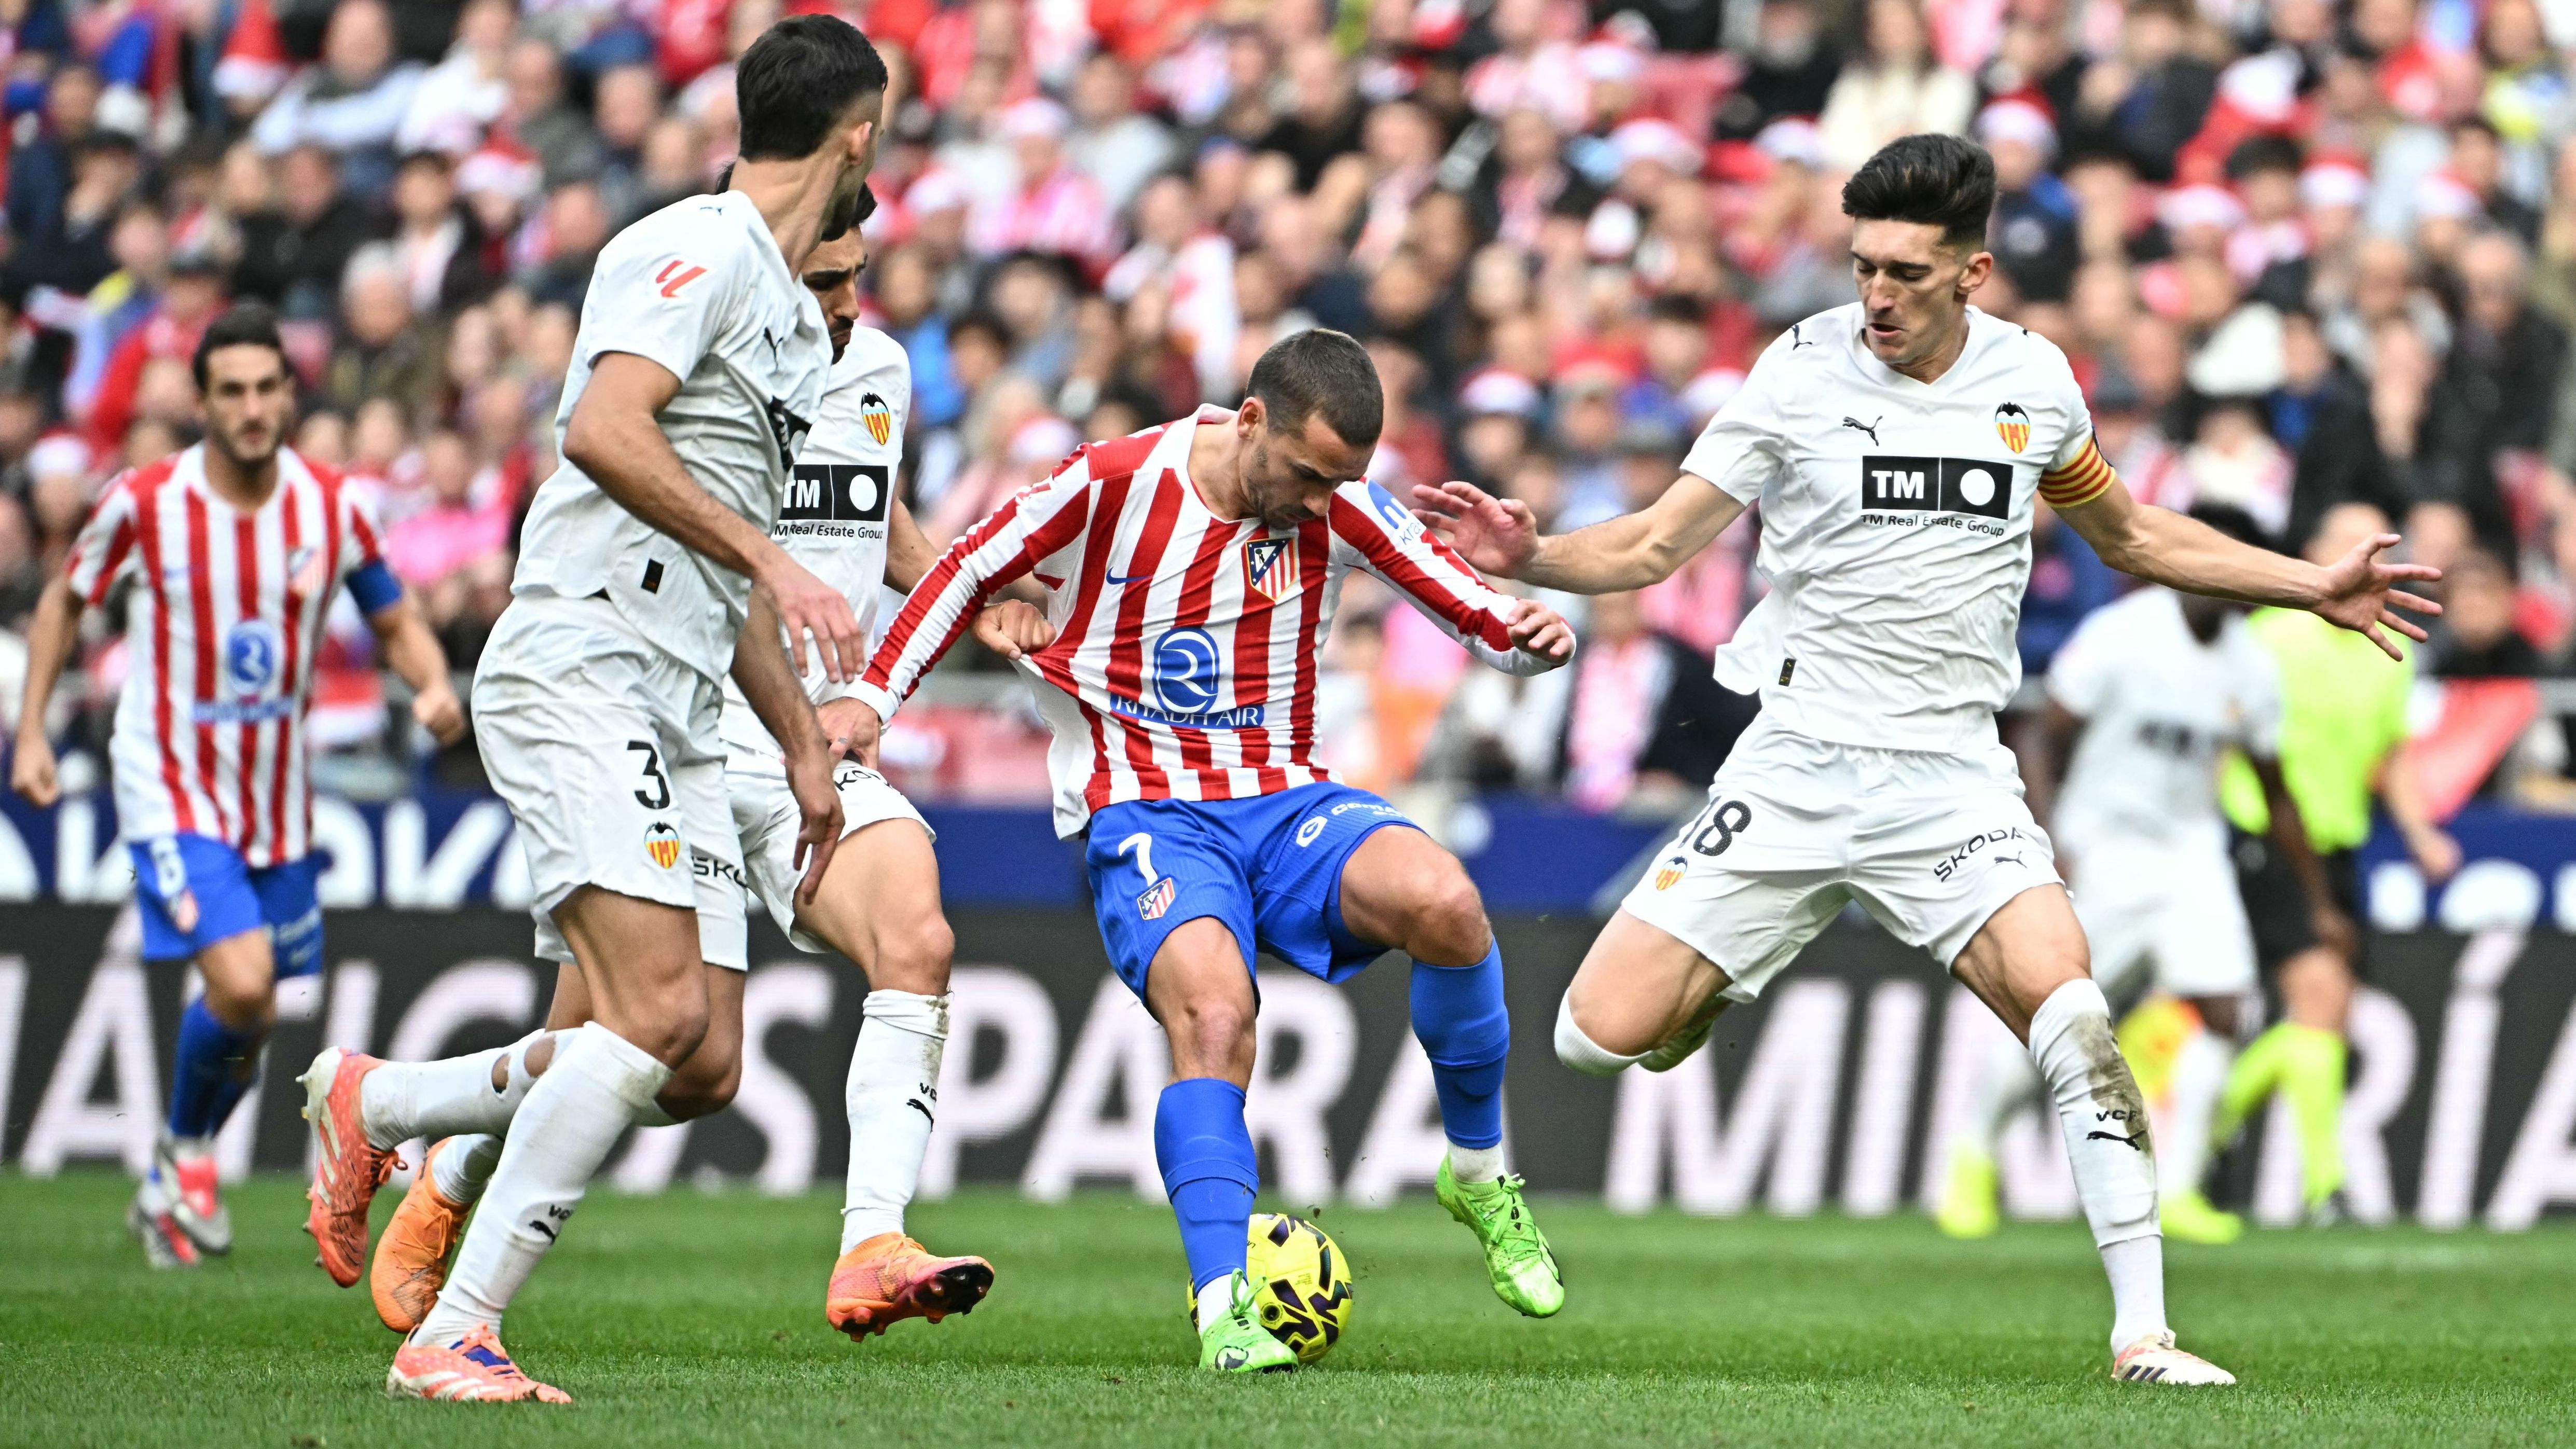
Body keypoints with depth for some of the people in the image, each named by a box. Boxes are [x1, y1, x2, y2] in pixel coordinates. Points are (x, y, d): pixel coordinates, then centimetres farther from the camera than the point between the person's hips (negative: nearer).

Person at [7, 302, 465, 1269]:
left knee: (249, 1026, 10)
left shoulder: (331, 507, -5)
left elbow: (397, 622, 6)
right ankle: (188, 1151, 4)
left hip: (278, 802, 4)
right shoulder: (144, 503, -11)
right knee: (239, 985, -22)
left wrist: (433, 686, -15)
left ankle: (167, 1190, 34)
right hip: (173, 790, -4)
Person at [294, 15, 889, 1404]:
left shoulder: (799, 323, 23)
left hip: (676, 717, 9)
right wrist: (772, 562, -25)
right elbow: (605, 432, -23)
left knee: (702, 1061, 0)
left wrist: (805, 748, 28)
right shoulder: (696, 249, -7)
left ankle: (374, 1106, 18)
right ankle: (453, 1336, -19)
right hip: (580, 676, -9)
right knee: (657, 1010, -22)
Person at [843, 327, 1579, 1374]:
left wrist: (1532, 634, -21)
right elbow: (971, 572, 6)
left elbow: (1477, 615, 2)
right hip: (1147, 817, -3)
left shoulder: (1336, 505, -1)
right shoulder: (1112, 485, -8)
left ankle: (1478, 1172, -4)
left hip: (1286, 801, 3)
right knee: (1215, 1019, -32)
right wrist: (872, 696, 1)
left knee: (1443, 904, -28)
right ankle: (1223, 1306, -34)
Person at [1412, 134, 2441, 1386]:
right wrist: (1528, 558, -21)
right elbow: (1656, 545, -2)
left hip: (1953, 779, 1)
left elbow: (2128, 536, 21)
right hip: (1797, 763, 0)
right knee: (1602, 1037, -10)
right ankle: (1726, 990, 26)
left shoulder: (2031, 378, 3)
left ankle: (2143, 1334, -15)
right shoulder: (1802, 371, -5)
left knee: (2072, 1021, -23)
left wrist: (2309, 587, 17)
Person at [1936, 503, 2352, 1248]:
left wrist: (2319, 902, 14)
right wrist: (2046, 843, -25)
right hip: (2099, 845, -4)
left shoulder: (2251, 668, 0)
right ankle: (1974, 1154, 22)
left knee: (2219, 1009, -12)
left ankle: (2176, 1189, -5)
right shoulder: (2118, 636, -15)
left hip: (2191, 853, 4)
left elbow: (2276, 796, 12)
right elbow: (2047, 744, -11)